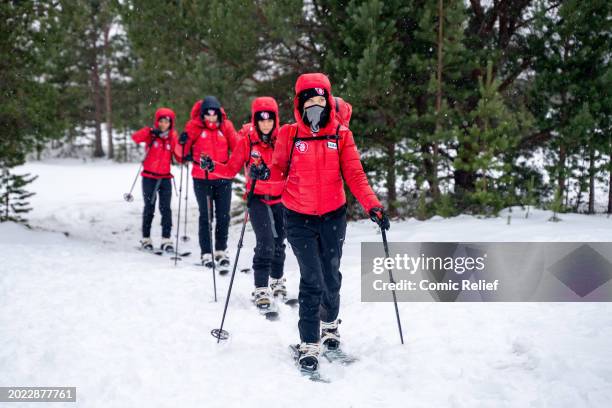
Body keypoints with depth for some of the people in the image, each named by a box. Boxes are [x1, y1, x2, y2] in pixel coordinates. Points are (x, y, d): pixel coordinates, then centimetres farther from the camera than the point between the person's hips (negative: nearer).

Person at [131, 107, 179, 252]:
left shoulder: (172, 137, 4)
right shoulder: (151, 135, -4)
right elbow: (135, 137, -21)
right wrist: (150, 131, -33)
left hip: (165, 178, 2)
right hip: (149, 177, -2)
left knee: (166, 209, -4)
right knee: (149, 208, 6)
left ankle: (166, 240, -1)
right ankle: (146, 238, 18)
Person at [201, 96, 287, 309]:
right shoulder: (247, 140, -9)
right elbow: (231, 170, -7)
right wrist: (212, 166, -23)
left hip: (279, 198, 3)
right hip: (257, 197, -3)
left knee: (278, 242, 17)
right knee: (265, 242, -16)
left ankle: (277, 280, 38)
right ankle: (261, 289, -10)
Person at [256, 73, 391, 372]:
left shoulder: (341, 134, -3)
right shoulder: (289, 134, -5)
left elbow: (354, 175, -5)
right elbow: (279, 171, 2)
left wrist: (372, 206, -16)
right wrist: (264, 176, -20)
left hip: (333, 216, 2)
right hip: (299, 218, -2)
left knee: (331, 277, 14)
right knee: (312, 280, -7)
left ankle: (330, 325, 40)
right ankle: (309, 345, 4)